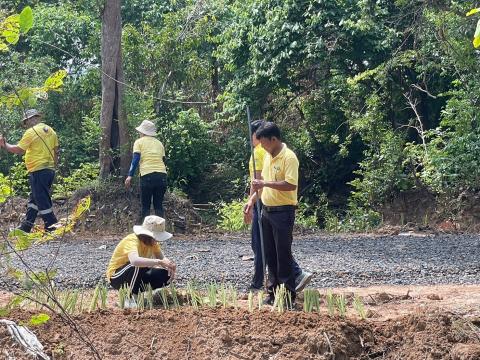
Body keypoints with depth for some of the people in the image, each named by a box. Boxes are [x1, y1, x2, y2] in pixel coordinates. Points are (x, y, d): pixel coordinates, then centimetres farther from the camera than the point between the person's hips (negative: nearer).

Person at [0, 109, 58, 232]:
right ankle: (26, 226, 19)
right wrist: (54, 165, 24)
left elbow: (18, 150, -12)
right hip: (50, 170, 9)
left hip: (38, 170, -9)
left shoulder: (31, 132, -11)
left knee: (42, 200, -3)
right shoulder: (50, 131, 12)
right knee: (33, 199, 15)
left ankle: (51, 226, -3)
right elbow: (56, 151, 16)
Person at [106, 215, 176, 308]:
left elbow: (162, 258, -7)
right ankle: (128, 298, -20)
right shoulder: (132, 240, -30)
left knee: (165, 275, -11)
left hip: (136, 275, 8)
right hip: (116, 277, -7)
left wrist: (170, 266, -30)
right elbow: (135, 260, -50)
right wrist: (159, 262, -53)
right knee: (137, 265, -38)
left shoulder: (152, 241, -5)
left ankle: (135, 292, 5)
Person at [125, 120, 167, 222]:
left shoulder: (139, 142, 9)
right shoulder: (159, 143, 21)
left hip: (147, 175, -3)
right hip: (162, 175, 3)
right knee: (159, 205, 10)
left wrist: (130, 176, -8)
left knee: (145, 206, 5)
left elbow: (136, 159, -3)